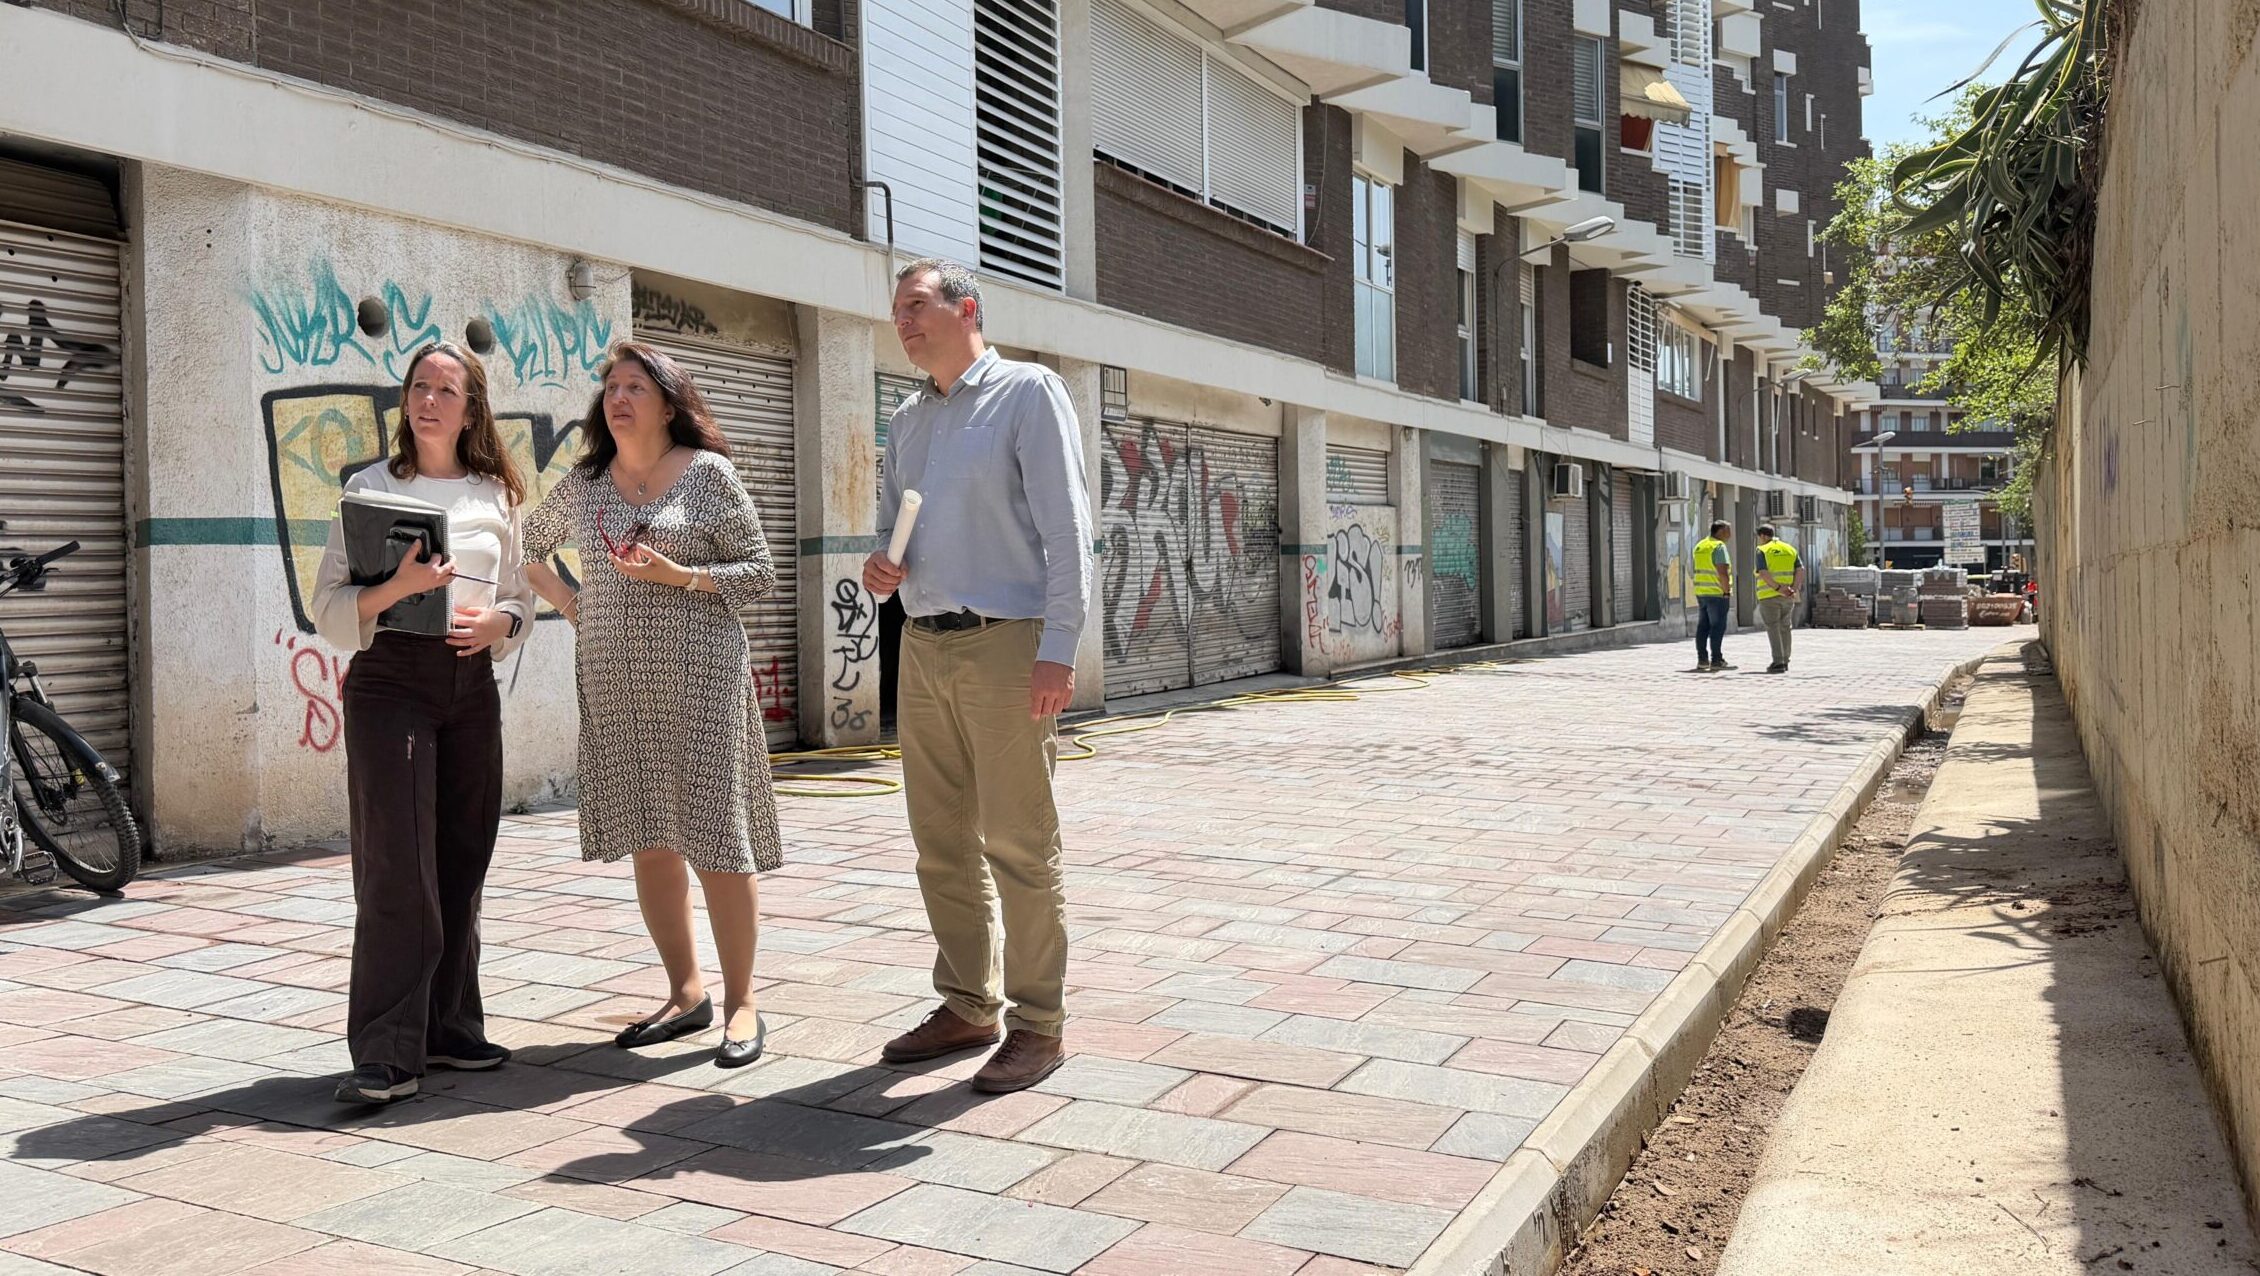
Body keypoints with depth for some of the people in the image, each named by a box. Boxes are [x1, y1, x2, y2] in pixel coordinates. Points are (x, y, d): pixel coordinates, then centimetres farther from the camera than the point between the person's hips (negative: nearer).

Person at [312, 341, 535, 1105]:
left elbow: (522, 599, 16)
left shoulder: (498, 496, 11)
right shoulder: (371, 487, 2)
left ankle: (449, 1028, 19)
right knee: (397, 865, -10)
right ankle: (387, 1054, -7)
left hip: (471, 683, 4)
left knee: (462, 862, 8)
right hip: (390, 679, -4)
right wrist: (398, 586, -20)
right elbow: (329, 609, -2)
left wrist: (497, 621, -6)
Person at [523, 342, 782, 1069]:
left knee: (715, 834, -5)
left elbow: (760, 573, -2)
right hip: (614, 682, 5)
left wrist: (677, 576, -15)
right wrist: (569, 605, 12)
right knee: (648, 841, 7)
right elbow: (532, 544, 27)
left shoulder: (708, 473, -1)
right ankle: (686, 994, 19)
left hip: (697, 677, -5)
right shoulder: (584, 484, 12)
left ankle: (740, 1002, 4)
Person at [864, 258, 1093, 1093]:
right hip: (924, 647, 7)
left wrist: (1058, 647, -18)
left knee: (1018, 844, -4)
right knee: (942, 843, 10)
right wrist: (879, 566, 1)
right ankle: (967, 1006, 22)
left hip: (1005, 643, -7)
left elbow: (1066, 526, -9)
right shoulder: (907, 420, 19)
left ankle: (1038, 1023, 5)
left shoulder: (1027, 392, -1)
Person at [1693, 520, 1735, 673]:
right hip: (1717, 593, -8)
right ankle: (1716, 660, -4)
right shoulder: (1719, 547, -12)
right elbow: (1722, 572, -20)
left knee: (1703, 626, 10)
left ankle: (1702, 659, 11)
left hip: (1701, 592, 8)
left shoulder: (1699, 546, 13)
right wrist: (1727, 591, -13)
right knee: (1717, 626, -4)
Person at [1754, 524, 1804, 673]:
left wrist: (1778, 588, -18)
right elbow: (1801, 570, 1)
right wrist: (1794, 589, -8)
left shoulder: (1762, 550, -5)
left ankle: (1778, 663, -11)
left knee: (1773, 629, -4)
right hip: (1788, 598, 5)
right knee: (1785, 628, 15)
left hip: (1769, 595, -5)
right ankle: (1785, 661, 20)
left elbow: (1763, 573, -18)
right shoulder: (1790, 549, 12)